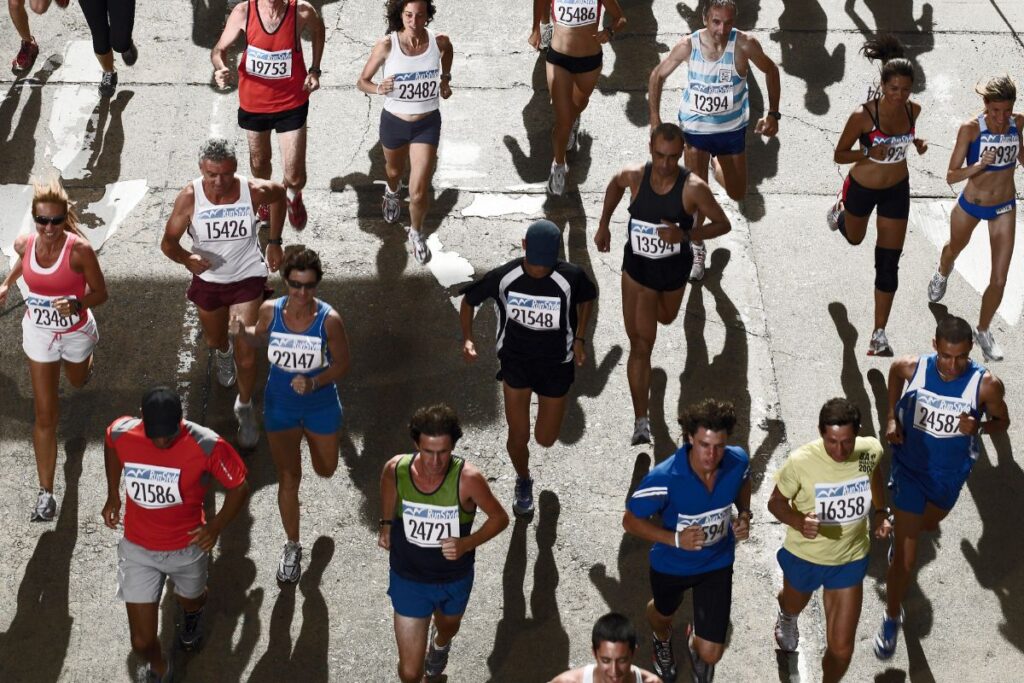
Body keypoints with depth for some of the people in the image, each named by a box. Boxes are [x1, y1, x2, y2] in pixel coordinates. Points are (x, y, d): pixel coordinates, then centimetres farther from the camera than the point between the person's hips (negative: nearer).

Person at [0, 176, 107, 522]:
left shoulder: (79, 250, -29)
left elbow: (100, 292, -18)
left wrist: (76, 304, -35)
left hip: (76, 331, -1)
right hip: (39, 333, 1)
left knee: (78, 381, 33)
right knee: (46, 415, 0)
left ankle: (85, 360, 72)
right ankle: (46, 492, 5)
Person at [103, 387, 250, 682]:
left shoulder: (206, 446, -29)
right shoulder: (121, 433, -22)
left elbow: (239, 487, -14)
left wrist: (217, 526, -24)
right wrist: (113, 495, 8)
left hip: (188, 547, 0)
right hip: (138, 550, 1)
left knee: (191, 601, 31)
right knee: (142, 642, 2)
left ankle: (193, 615, 70)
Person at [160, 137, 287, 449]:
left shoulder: (253, 191, -24)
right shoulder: (189, 197, -26)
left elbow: (278, 194, 1)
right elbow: (168, 242, -19)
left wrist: (274, 242, 5)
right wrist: (186, 258, -43)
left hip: (247, 277, -2)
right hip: (207, 279, 2)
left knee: (246, 351, -7)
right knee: (214, 340, 27)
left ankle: (245, 407, 19)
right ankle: (223, 353, 66)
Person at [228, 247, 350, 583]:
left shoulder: (329, 320, -25)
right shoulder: (270, 310, -18)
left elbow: (342, 364, -13)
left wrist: (314, 382, -30)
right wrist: (242, 333, -17)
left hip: (321, 405, 0)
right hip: (280, 407, 0)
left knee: (326, 470, 22)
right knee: (288, 477, 5)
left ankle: (312, 438, 59)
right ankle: (292, 546, 23)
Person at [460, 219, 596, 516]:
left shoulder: (571, 277, -22)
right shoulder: (504, 277, -20)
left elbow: (588, 298, 2)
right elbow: (469, 300, -4)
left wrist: (579, 339, -1)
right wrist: (467, 338, -18)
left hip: (556, 364, 0)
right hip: (516, 361, 0)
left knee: (545, 439, 9)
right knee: (518, 436, 2)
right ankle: (523, 483, 35)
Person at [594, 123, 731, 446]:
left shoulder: (693, 188, -24)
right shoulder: (634, 176, -18)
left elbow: (723, 224, -14)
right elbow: (615, 184, 7)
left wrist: (685, 234, -30)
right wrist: (603, 225, 7)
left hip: (674, 269, 1)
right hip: (637, 267, -1)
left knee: (665, 318, 31)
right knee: (641, 344, -6)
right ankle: (641, 420, -7)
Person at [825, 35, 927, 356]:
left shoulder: (913, 110, -13)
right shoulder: (863, 115, -27)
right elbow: (839, 154, -17)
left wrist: (917, 143, -10)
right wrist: (869, 153, -35)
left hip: (897, 190, 2)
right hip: (863, 188, -2)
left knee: (889, 263, 1)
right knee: (854, 238, 28)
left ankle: (879, 334, 9)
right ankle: (840, 210, 67)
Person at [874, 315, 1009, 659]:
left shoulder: (986, 385, -27)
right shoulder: (912, 367, -23)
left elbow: (1002, 421, -8)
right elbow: (894, 371, 3)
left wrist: (979, 426, -30)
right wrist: (892, 418, -3)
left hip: (950, 474, 2)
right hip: (910, 469, -2)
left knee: (928, 525, 33)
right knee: (905, 556, -2)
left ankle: (902, 525, 69)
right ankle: (891, 619, 18)